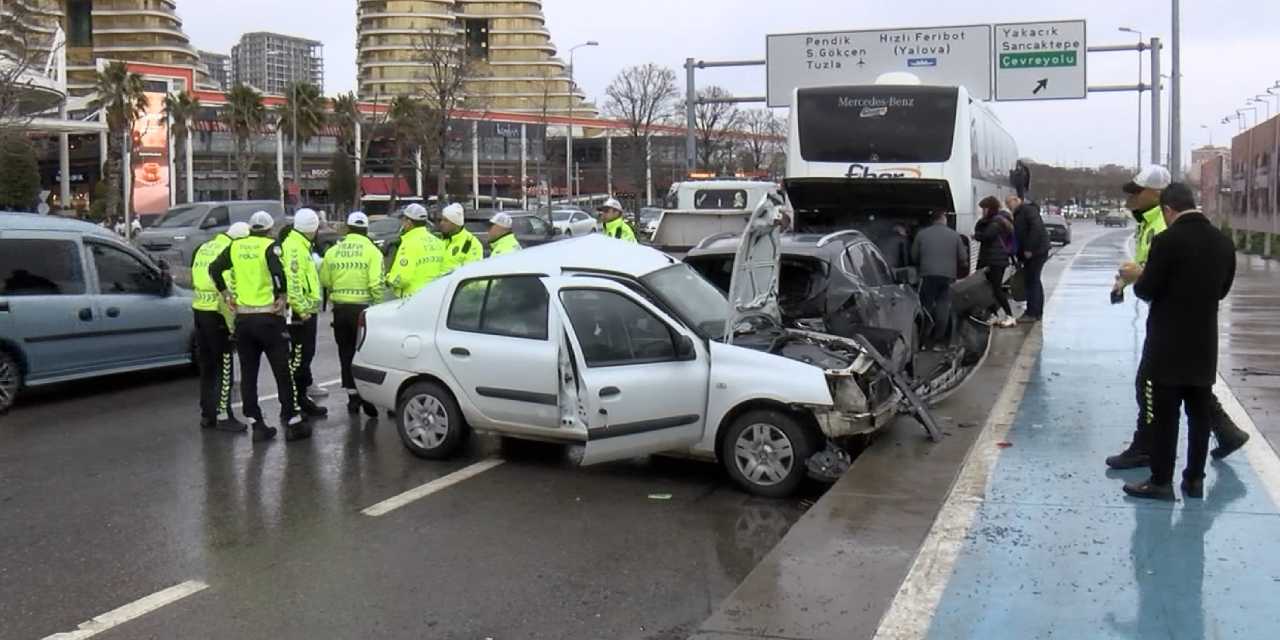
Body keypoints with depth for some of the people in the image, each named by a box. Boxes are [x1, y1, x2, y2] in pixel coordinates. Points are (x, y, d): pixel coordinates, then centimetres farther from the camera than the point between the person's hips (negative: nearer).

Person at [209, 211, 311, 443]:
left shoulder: (236, 247, 8)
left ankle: (256, 424, 10)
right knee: (282, 372, 3)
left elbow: (214, 269, 10)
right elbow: (278, 271, -24)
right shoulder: (270, 246, -7)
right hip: (268, 317, -5)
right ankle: (292, 423, 6)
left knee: (248, 374, 10)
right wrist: (282, 296, -13)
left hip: (242, 318, 5)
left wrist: (225, 293, 15)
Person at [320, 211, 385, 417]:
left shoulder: (333, 251, 5)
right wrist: (378, 306, -3)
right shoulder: (372, 251, -6)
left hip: (340, 308, 3)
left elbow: (324, 281, 5)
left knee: (346, 353, 13)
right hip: (362, 307, -3)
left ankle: (353, 396, 18)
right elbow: (376, 284, -14)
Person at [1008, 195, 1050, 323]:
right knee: (1034, 281, 15)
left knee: (1032, 281, -10)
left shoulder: (1028, 210, -10)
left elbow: (1037, 228, -24)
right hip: (1032, 252, 10)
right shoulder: (1018, 215, 20)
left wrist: (1029, 249, -24)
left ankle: (1032, 313, -9)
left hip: (1036, 251, -10)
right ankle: (1037, 312, 22)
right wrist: (1019, 257, 13)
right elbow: (1018, 237, 20)